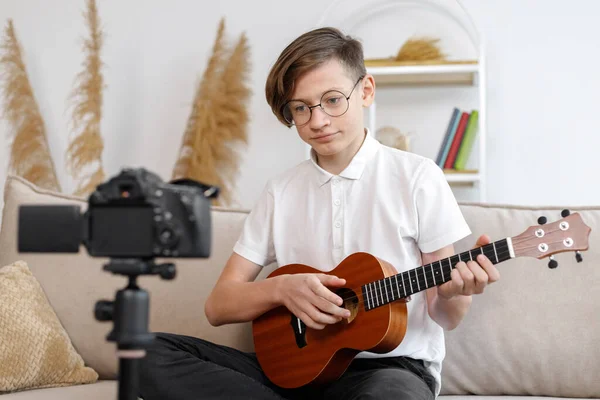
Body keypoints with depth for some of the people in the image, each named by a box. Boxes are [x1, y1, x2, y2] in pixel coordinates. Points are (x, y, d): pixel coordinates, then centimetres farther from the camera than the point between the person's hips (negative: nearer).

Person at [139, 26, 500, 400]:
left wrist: (456, 291, -23)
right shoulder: (281, 191, 9)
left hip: (391, 364, -5)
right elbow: (219, 305, 8)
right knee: (155, 355, -18)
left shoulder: (416, 176, -1)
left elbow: (445, 316, 1)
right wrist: (282, 289, -13)